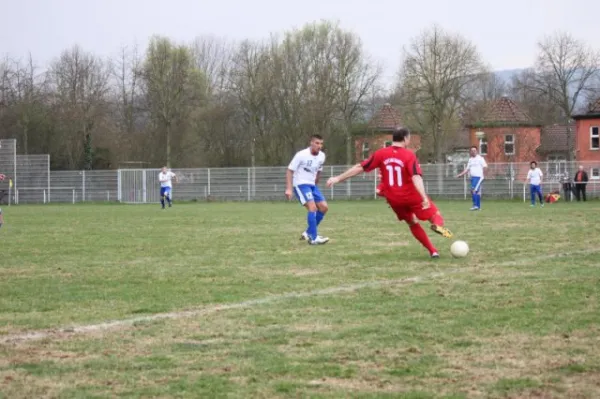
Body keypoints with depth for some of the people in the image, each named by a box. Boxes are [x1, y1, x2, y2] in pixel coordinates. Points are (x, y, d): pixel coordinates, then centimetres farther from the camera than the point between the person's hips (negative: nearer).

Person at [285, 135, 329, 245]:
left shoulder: (322, 156, 3)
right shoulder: (301, 155, -17)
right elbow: (289, 171, -14)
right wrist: (288, 189, -20)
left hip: (312, 185, 8)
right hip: (300, 185, -8)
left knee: (324, 207, 1)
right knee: (312, 207, -23)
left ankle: (308, 233, 13)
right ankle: (313, 238, -21)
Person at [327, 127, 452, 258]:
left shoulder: (381, 154, -2)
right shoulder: (409, 155, -12)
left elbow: (360, 168, -1)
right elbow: (416, 177, -25)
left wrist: (338, 178, 7)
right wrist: (424, 197, -33)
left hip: (393, 199, 4)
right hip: (411, 196, -4)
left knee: (413, 223, 21)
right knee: (434, 214, 9)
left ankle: (433, 251, 16)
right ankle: (438, 224, -28)